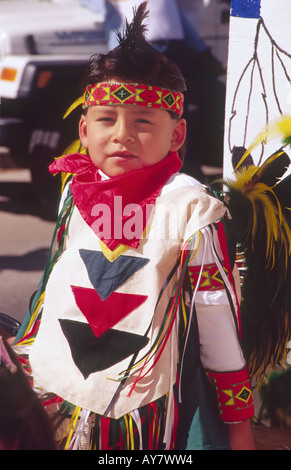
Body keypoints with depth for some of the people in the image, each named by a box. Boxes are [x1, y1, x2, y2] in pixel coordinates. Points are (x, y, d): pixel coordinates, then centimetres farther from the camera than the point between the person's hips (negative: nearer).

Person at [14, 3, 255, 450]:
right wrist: (21, 367, 21)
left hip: (149, 410, -5)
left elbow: (219, 316, -10)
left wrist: (238, 422, -6)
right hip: (64, 402, 5)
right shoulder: (78, 194, 2)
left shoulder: (189, 208, -13)